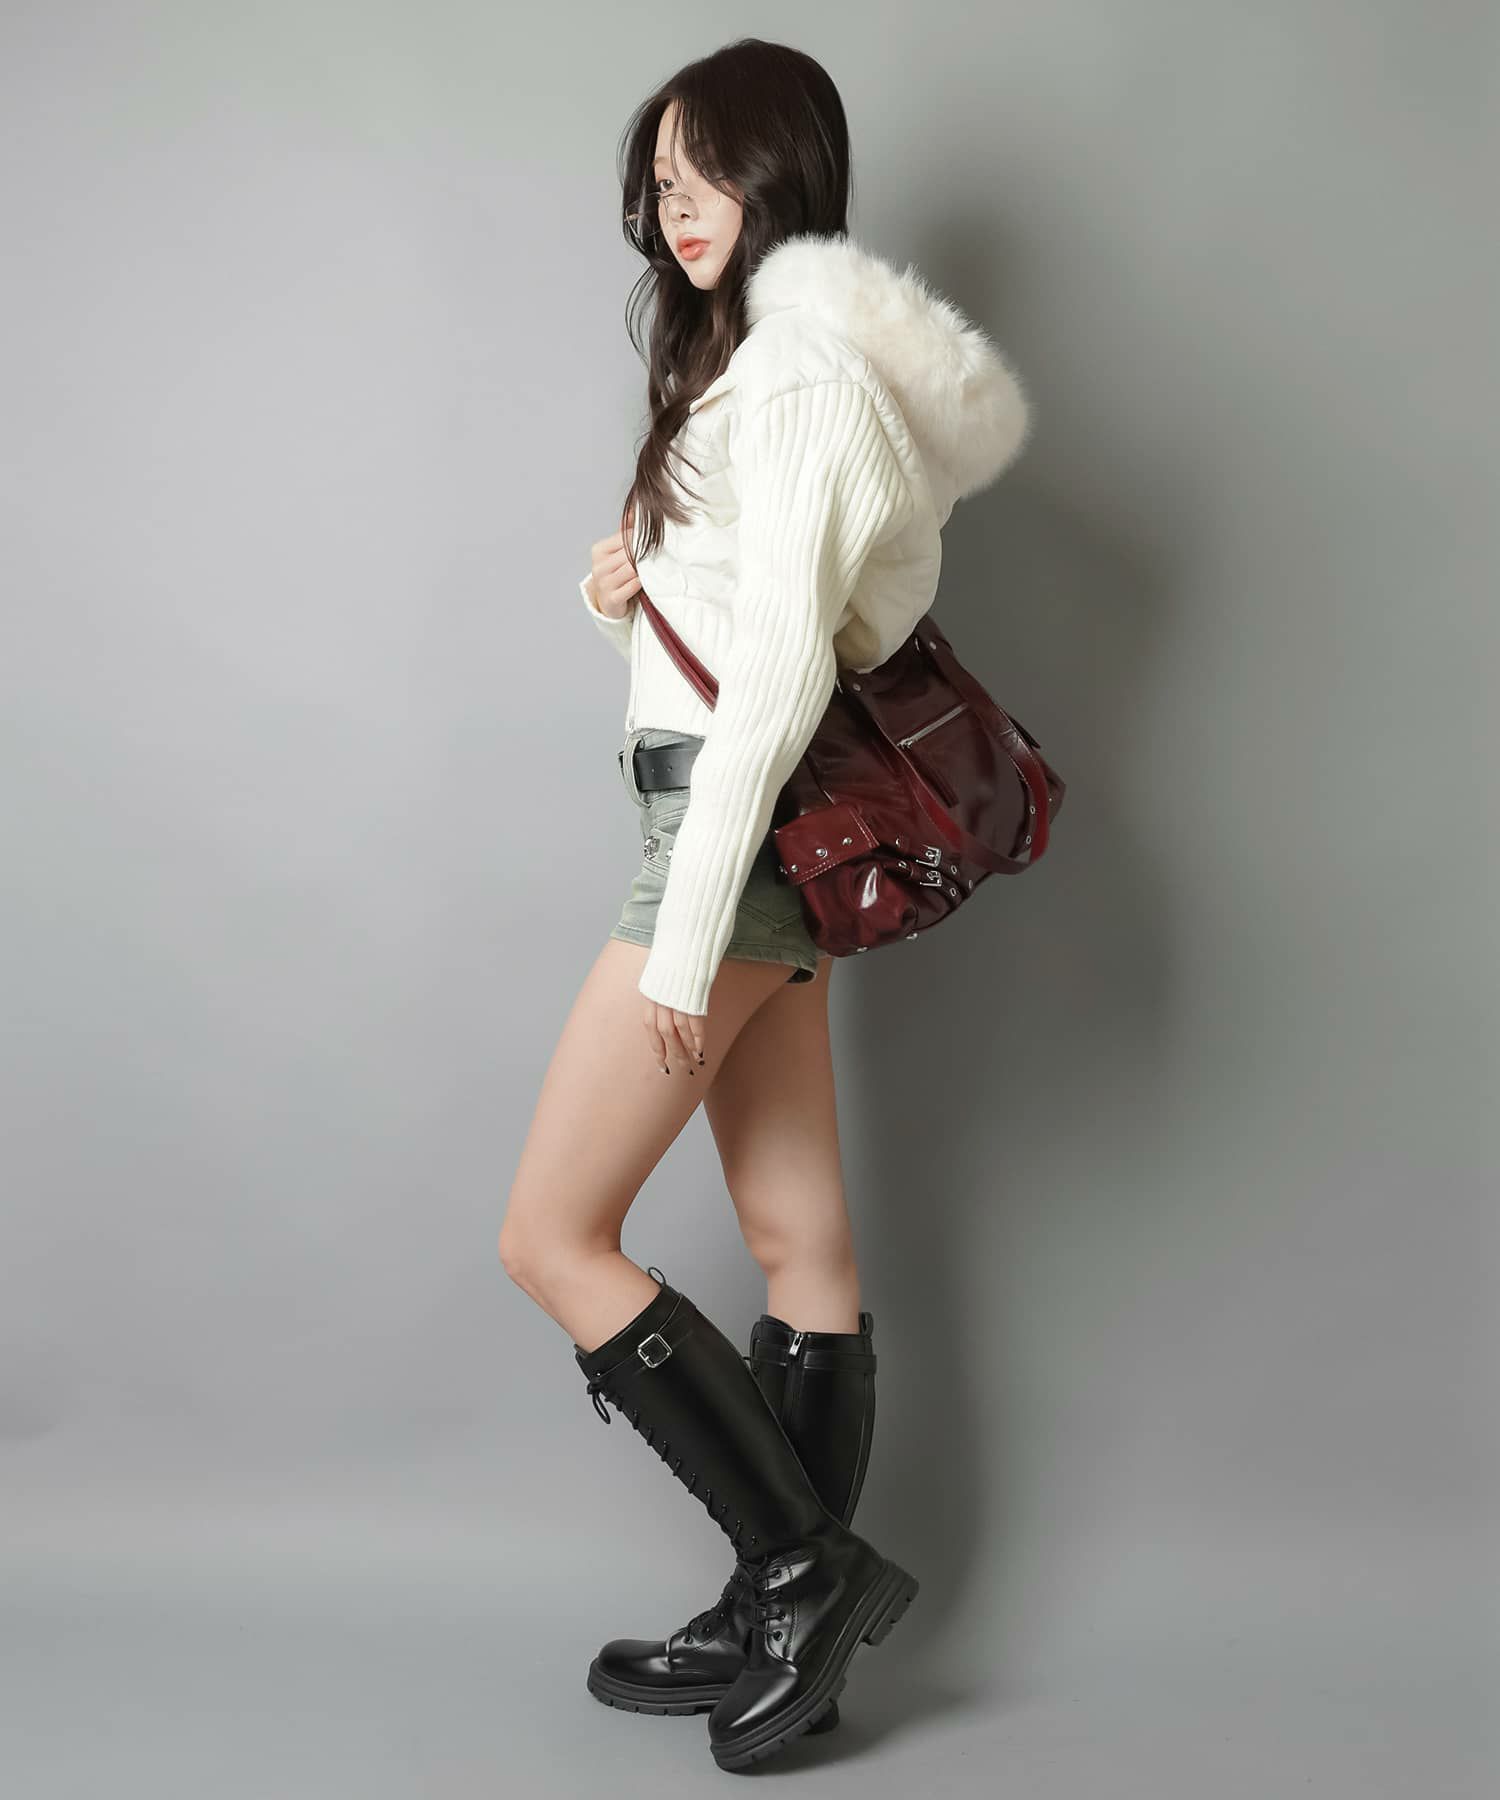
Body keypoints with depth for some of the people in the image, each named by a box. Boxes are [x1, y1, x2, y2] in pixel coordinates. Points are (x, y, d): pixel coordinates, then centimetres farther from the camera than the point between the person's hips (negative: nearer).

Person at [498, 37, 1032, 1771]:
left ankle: (805, 1566, 3)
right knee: (801, 1246, 11)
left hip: (736, 825, -10)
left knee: (551, 1239, -4)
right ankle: (788, 1621, 21)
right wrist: (640, 577, 3)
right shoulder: (766, 358, 19)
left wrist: (683, 936, -21)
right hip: (763, 838, 10)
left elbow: (778, 673, -20)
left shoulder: (804, 377, -13)